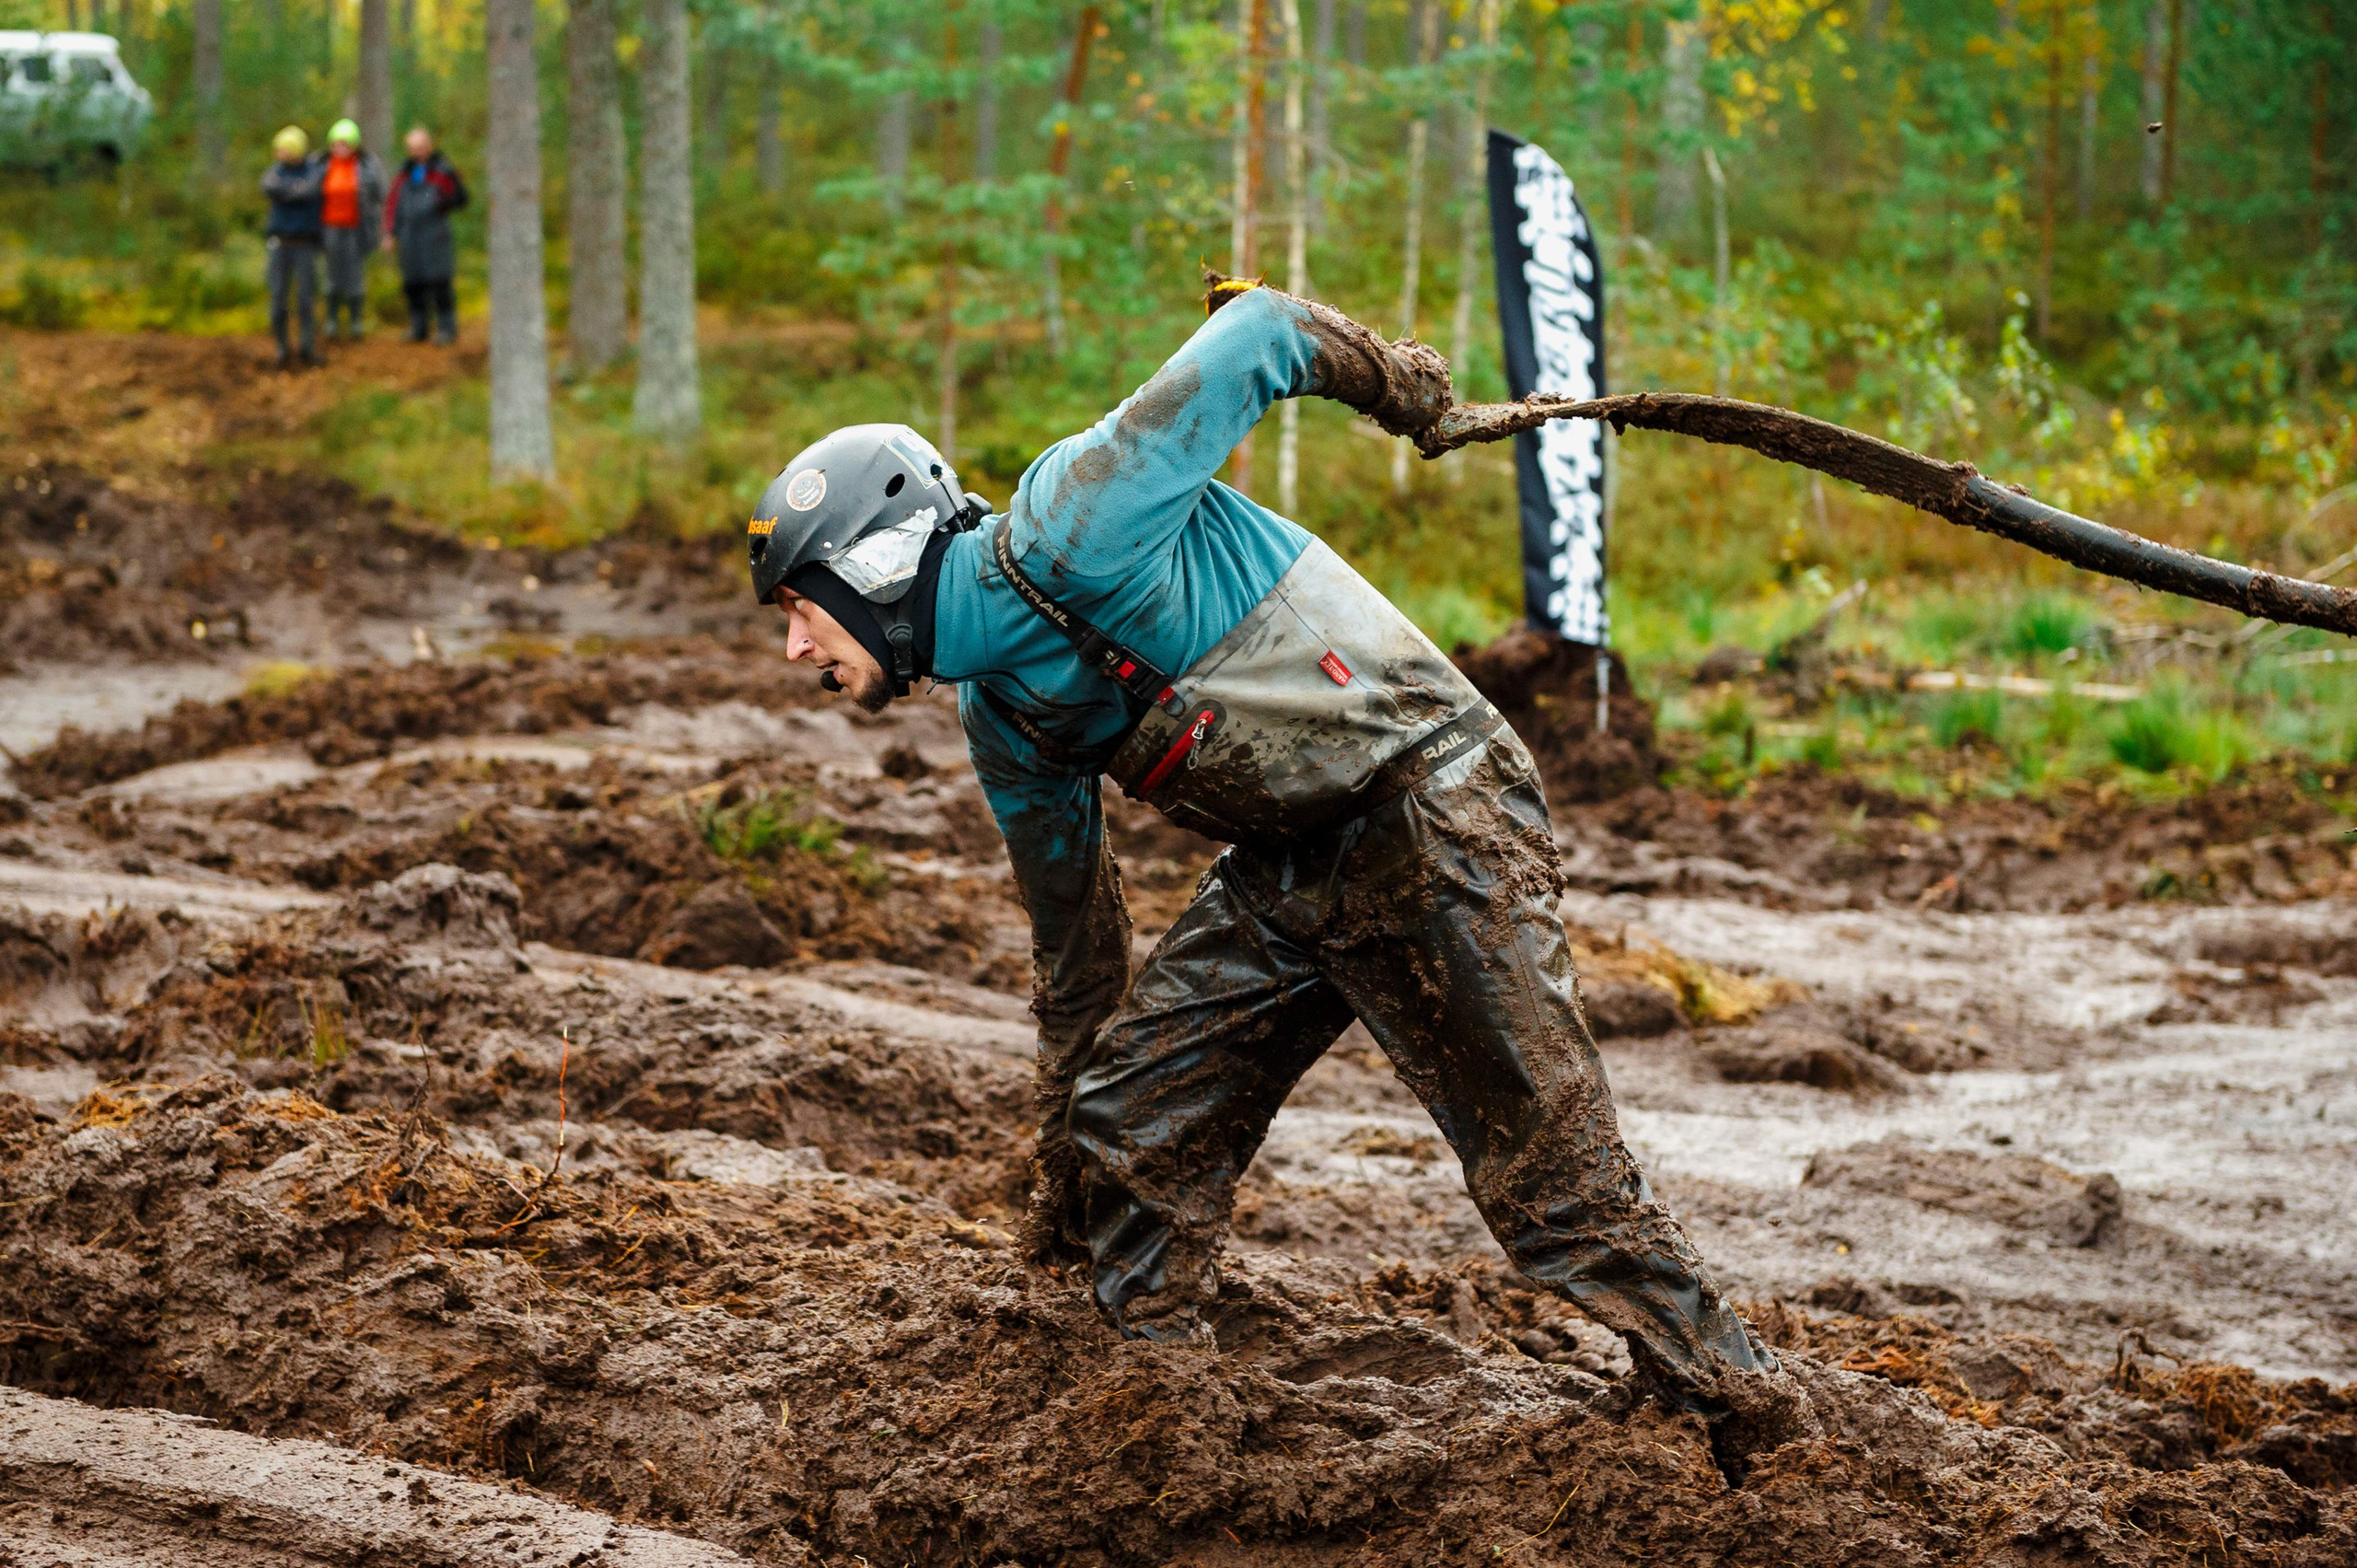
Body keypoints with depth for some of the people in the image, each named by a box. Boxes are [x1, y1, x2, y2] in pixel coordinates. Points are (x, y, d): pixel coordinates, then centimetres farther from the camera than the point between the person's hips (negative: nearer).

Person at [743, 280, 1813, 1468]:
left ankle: (1745, 1422, 0)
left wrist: (1391, 384, 4)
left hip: (1431, 811, -9)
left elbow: (1259, 334, -14)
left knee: (1549, 1167, -9)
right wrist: (1059, 1167, 27)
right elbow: (1072, 938, 20)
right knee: (1128, 1125, 4)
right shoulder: (1002, 722, 7)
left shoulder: (1070, 530, -21)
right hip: (1290, 868, 9)